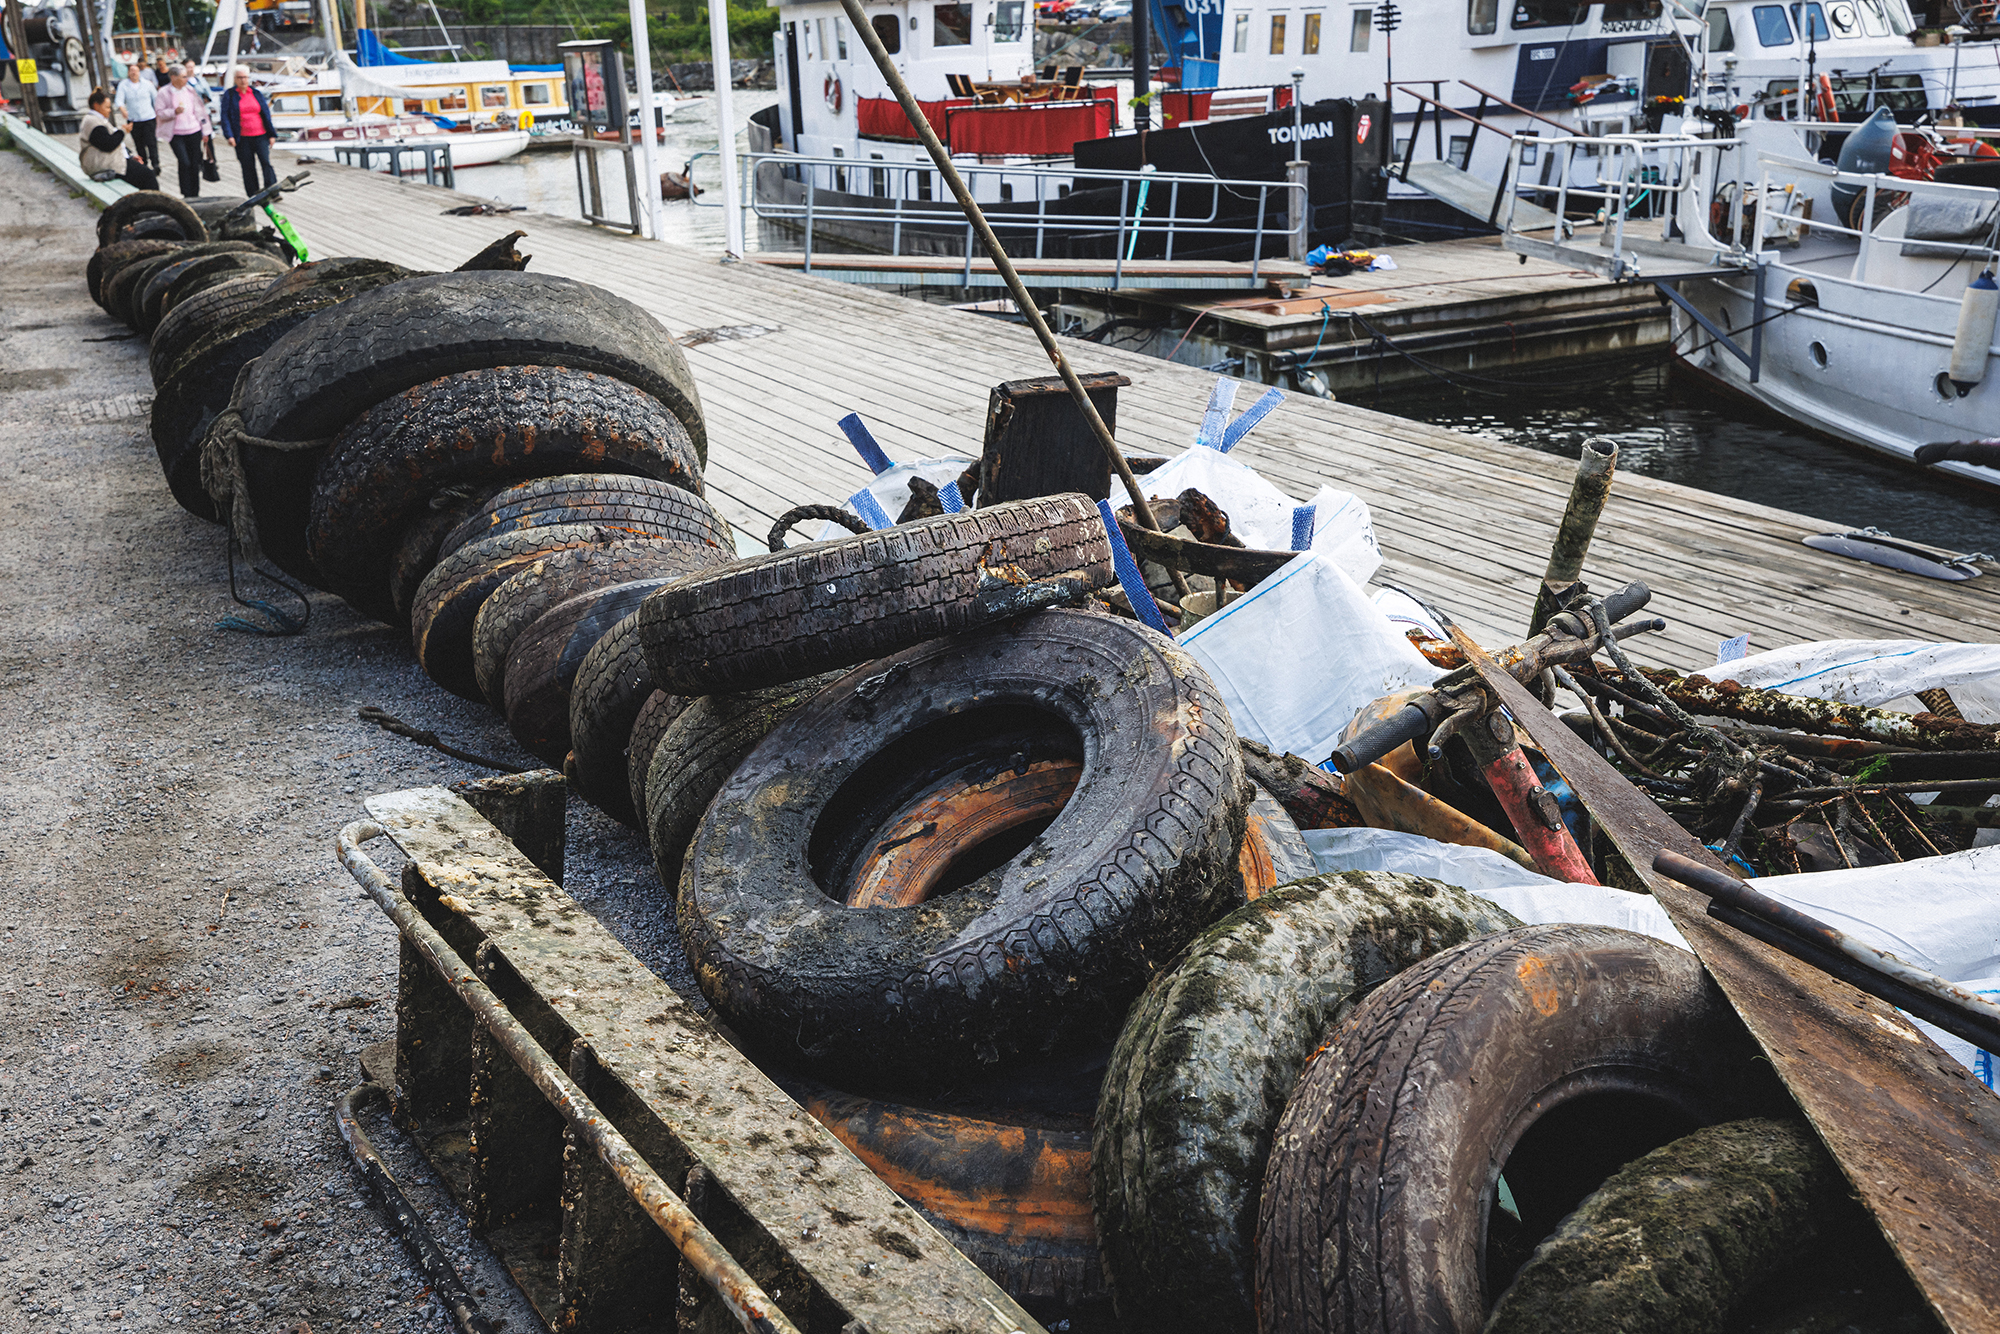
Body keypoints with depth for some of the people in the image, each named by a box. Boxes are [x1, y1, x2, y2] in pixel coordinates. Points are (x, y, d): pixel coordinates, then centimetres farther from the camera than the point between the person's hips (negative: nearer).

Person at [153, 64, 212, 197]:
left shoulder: (190, 91, 8)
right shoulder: (164, 93, -4)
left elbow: (199, 110, 15)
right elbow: (159, 112, -4)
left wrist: (204, 131, 15)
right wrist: (174, 112, -21)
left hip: (194, 132, 4)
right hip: (176, 135, -4)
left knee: (195, 164, 6)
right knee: (184, 163, -14)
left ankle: (194, 195, 17)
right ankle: (186, 195, -6)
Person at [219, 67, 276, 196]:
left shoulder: (257, 93, 10)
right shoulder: (229, 95, 4)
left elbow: (266, 114, 12)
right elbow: (225, 117, 0)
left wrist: (271, 134, 7)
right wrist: (229, 135, -13)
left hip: (260, 136, 1)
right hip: (242, 138, -1)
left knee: (266, 161, -15)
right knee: (248, 167, 2)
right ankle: (253, 196, 9)